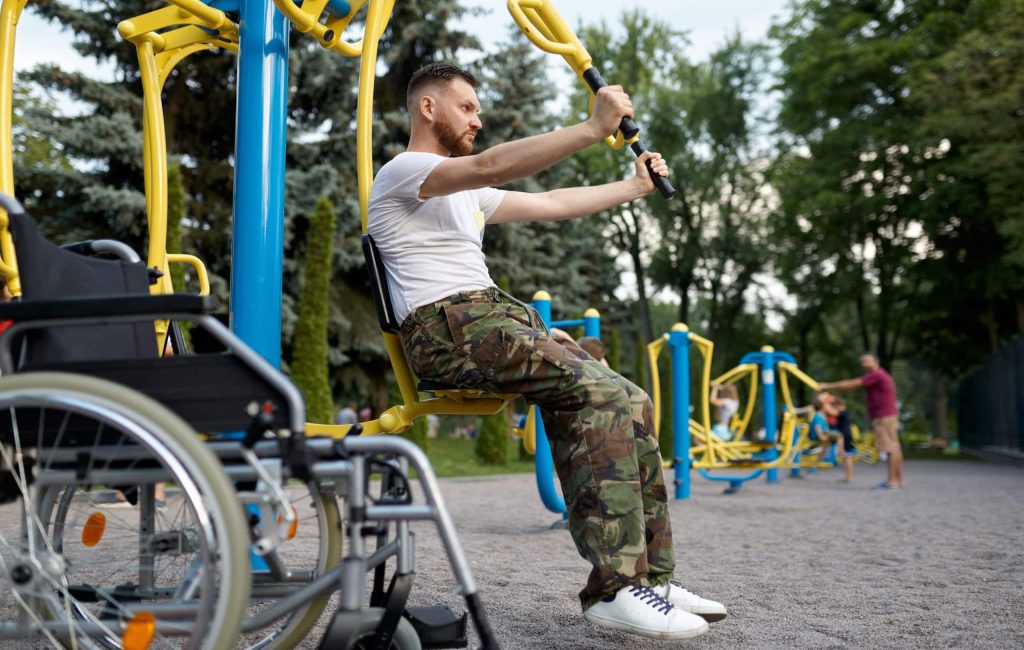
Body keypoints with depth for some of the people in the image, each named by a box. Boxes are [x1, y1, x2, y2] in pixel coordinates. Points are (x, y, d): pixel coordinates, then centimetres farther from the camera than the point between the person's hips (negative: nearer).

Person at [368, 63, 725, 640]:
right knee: (601, 393, -26)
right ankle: (614, 588, -25)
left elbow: (549, 204, 30)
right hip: (448, 328, -9)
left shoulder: (465, 193, 29)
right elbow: (493, 165, -18)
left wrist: (634, 187, 28)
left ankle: (651, 577, -6)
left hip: (496, 316, 9)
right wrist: (594, 128, -24)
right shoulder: (401, 171, 0)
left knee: (630, 402, -7)